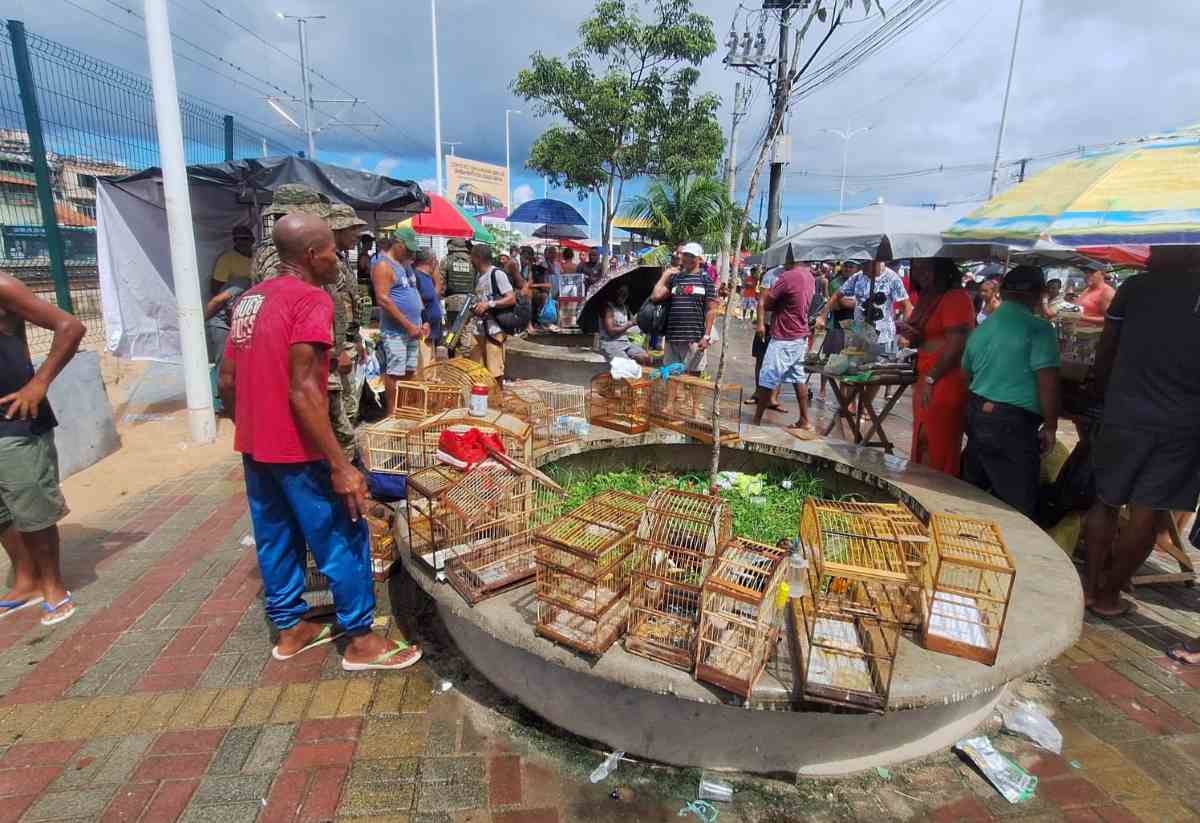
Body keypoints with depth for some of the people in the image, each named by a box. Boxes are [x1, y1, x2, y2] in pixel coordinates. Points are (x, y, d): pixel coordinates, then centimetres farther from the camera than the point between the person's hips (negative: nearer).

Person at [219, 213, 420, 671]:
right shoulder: (311, 299, -17)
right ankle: (360, 641, 14)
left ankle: (290, 629, 32)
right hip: (296, 450, -9)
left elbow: (227, 380, 13)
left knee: (276, 540, 18)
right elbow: (303, 391, -25)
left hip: (255, 447, 9)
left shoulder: (250, 299, 9)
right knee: (344, 541, 3)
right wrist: (340, 465, -25)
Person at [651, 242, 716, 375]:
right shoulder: (674, 277, 12)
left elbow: (711, 310, -1)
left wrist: (706, 336, -8)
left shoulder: (705, 279, 2)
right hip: (672, 337, 4)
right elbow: (655, 296, 2)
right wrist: (665, 276, 8)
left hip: (695, 338, -3)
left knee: (693, 375, 3)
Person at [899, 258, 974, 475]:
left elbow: (956, 346, -17)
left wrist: (930, 379, -17)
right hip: (925, 381, 9)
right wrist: (912, 335, 4)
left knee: (939, 452, -3)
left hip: (946, 382, -9)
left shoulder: (956, 298, -10)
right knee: (922, 448, 12)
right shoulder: (925, 298, 16)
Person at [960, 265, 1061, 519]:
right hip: (1013, 423, -7)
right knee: (1018, 505, 1)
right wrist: (1050, 426, -5)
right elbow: (1047, 382, -17)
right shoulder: (1038, 328, -11)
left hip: (976, 414, 7)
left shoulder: (981, 329, 10)